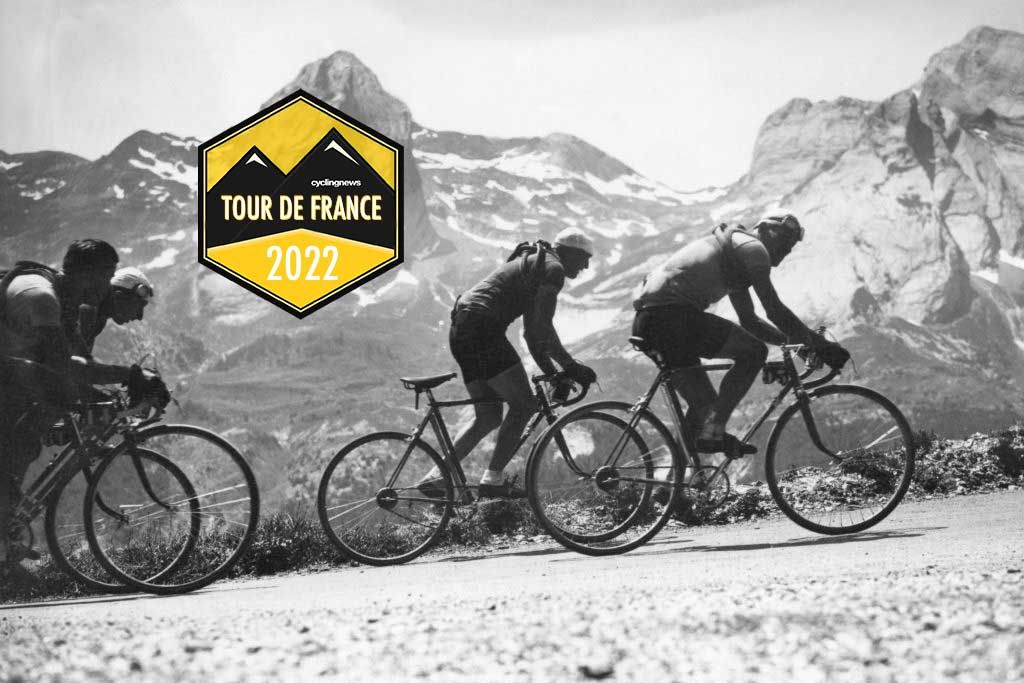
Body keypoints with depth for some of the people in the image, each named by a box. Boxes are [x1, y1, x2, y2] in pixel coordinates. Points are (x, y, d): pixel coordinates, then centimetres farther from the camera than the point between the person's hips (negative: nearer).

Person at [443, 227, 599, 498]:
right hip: (482, 330, -10)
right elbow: (542, 328, -13)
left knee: (488, 418, 13)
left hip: (461, 333, 10)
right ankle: (493, 480, -5)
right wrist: (571, 366, -6)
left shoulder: (533, 265, 27)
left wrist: (553, 374, 24)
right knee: (523, 404, -5)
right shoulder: (552, 268, -4)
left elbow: (532, 332, 28)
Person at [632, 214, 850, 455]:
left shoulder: (734, 245, 31)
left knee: (704, 405, 17)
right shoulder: (752, 247, 0)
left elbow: (749, 321, 34)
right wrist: (821, 345, 0)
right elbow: (775, 310, -6)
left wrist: (794, 339, 27)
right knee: (754, 351, -8)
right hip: (671, 315, -10)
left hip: (646, 322, 10)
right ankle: (713, 430, -13)